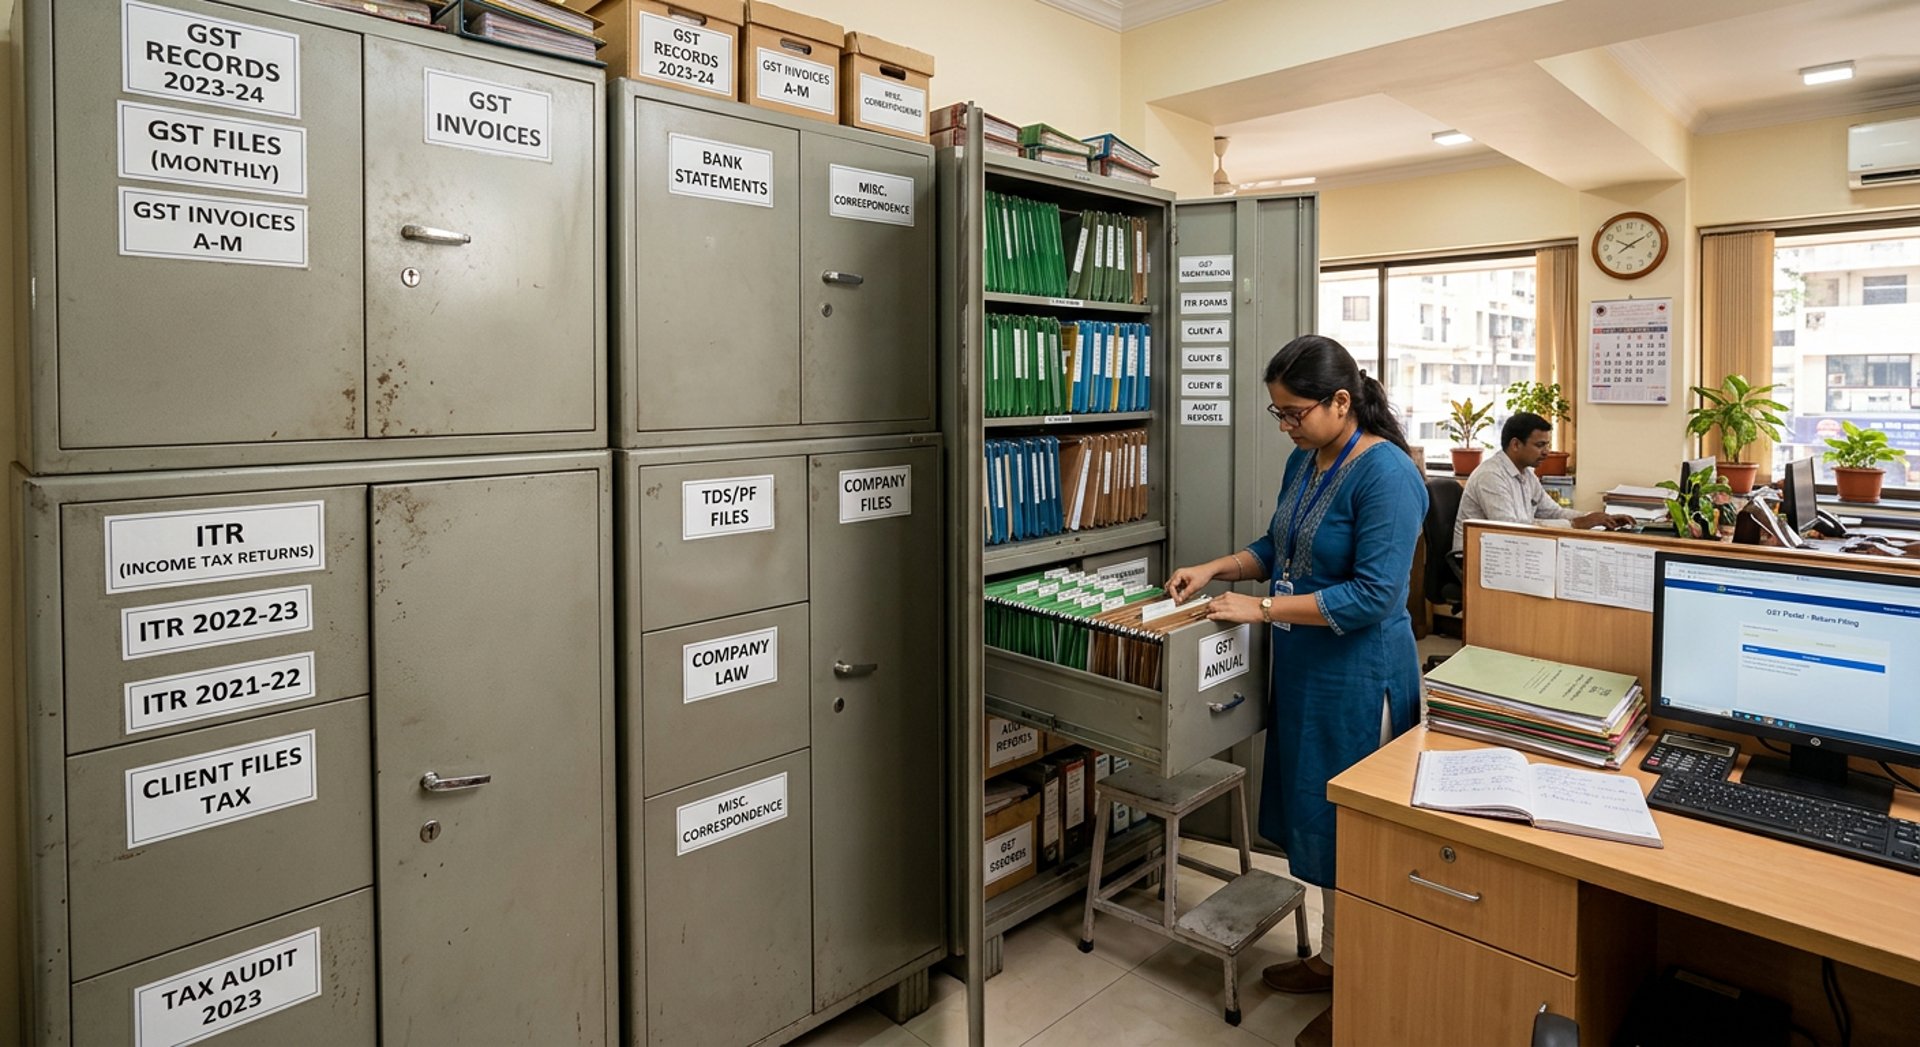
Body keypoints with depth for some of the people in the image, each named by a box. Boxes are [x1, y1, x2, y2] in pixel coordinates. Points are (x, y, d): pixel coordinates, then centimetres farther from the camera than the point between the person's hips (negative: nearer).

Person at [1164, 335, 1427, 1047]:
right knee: (1314, 817, 18)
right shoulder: (1304, 461, 6)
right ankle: (1332, 959, 38)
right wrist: (1217, 568, 2)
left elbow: (1374, 595, -24)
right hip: (1302, 669, 8)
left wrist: (1260, 608, -23)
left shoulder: (1385, 474, -20)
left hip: (1358, 679, -8)